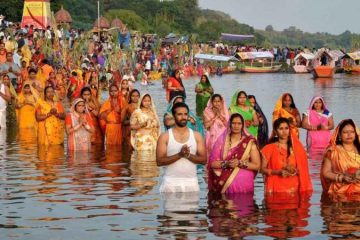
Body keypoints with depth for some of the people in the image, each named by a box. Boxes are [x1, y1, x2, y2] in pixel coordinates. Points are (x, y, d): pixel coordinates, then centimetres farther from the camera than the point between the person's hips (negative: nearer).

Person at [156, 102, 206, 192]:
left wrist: (188, 155, -14)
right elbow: (159, 161, -7)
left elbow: (203, 159, 3)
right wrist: (179, 155, -17)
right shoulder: (165, 137, 1)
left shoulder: (196, 136, 8)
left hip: (191, 182, 2)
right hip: (171, 183, -2)